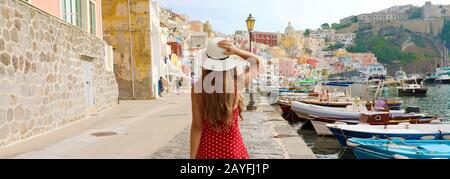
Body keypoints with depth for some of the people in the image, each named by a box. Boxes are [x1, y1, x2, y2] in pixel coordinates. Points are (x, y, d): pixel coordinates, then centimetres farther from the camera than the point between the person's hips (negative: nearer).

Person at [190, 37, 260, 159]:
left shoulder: (198, 88, -16)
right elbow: (256, 62, 4)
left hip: (207, 149, 0)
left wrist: (192, 156, -4)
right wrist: (236, 51, -11)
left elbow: (197, 127, -13)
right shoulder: (238, 84, -14)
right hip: (234, 149, 0)